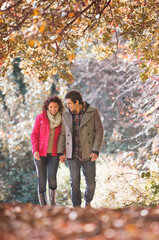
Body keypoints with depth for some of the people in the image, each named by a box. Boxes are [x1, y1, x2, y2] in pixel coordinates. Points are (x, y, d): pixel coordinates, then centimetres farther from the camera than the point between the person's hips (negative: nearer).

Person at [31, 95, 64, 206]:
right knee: (42, 179, -2)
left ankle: (52, 199, 12)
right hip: (40, 153, -1)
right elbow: (34, 134, 1)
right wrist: (35, 150, -10)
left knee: (52, 179, -12)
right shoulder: (40, 117, 1)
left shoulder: (61, 119, 5)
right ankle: (43, 203, 9)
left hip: (54, 154, 1)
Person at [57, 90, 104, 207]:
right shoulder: (66, 116, 7)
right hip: (73, 155, 2)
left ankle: (88, 201, 31)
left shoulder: (93, 113, -2)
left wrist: (96, 151, -11)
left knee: (91, 182, 4)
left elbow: (99, 131, -3)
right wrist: (60, 152, 5)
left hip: (88, 154, -2)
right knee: (75, 183, -1)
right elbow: (62, 134, 13)